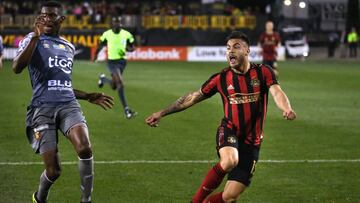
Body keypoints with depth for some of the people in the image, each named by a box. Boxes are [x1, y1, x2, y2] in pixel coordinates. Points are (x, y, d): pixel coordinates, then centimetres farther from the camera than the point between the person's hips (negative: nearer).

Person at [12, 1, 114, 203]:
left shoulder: (69, 47, 22)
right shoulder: (33, 39, 5)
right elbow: (17, 68, -15)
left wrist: (89, 97, 25)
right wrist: (36, 37, -20)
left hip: (68, 105, 4)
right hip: (43, 108, -4)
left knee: (85, 149, -26)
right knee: (53, 170, -7)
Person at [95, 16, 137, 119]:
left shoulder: (126, 34, -3)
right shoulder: (107, 34, -5)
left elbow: (133, 47, 7)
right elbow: (101, 44, 13)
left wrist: (127, 49, -14)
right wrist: (95, 54, 20)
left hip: (122, 61, 4)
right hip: (112, 61, -4)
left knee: (114, 86, 13)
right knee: (120, 82, -21)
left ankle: (103, 79, 49)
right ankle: (126, 110, -21)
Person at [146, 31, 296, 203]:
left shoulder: (263, 72, -1)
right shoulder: (221, 78, 1)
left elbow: (276, 92, -18)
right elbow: (192, 98, 9)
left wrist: (286, 109, -41)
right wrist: (161, 113, 8)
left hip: (251, 142, 1)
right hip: (229, 132, 0)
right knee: (230, 161, -37)